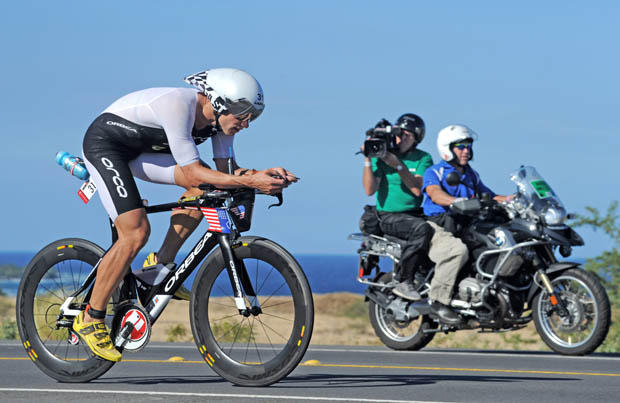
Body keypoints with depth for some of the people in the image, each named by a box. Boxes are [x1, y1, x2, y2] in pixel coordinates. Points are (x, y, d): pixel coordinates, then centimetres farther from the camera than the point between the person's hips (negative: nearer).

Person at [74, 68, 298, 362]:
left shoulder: (219, 116, -9)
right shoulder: (179, 105, -34)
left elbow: (227, 169, -4)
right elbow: (192, 172, -35)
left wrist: (264, 175, -23)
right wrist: (250, 182, -41)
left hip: (139, 149, 8)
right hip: (103, 143, -8)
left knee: (203, 188, -10)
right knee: (136, 233, -21)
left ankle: (161, 266, 0)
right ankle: (91, 320, -10)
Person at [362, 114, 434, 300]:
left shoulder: (423, 159, 5)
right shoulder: (381, 155, -1)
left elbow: (418, 189, -11)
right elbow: (370, 190, -10)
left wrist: (399, 166, -20)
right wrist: (368, 160, -17)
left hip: (415, 213, 4)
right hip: (389, 215, -4)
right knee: (421, 228, -33)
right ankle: (403, 281, -27)